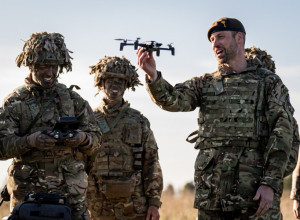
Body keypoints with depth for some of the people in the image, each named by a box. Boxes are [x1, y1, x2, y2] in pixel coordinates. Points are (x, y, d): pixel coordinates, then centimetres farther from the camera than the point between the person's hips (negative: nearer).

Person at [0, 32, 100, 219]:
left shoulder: (72, 98, 12)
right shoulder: (16, 101, 3)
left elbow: (95, 138, 12)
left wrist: (83, 138, -12)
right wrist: (29, 141, -23)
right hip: (28, 189, -2)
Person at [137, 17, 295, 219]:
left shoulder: (269, 82, 7)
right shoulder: (204, 84, 17)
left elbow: (282, 133, -2)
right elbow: (172, 100, -2)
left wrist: (270, 183, -13)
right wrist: (153, 75, -23)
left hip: (256, 190, -3)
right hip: (211, 191, 3)